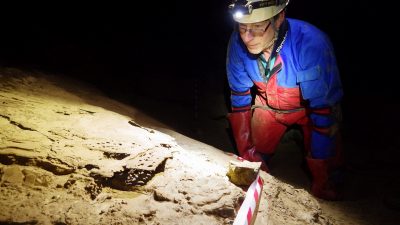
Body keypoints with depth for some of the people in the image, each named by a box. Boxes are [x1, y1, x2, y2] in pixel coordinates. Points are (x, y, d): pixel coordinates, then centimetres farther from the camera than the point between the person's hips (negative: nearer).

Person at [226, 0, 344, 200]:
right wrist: (246, 154, -6)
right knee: (254, 161, 2)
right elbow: (239, 98, -12)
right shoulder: (238, 42, -26)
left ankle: (324, 185, 27)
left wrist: (320, 177, -25)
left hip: (311, 106, -2)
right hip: (269, 104, 3)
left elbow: (324, 110, -31)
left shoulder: (311, 44, -38)